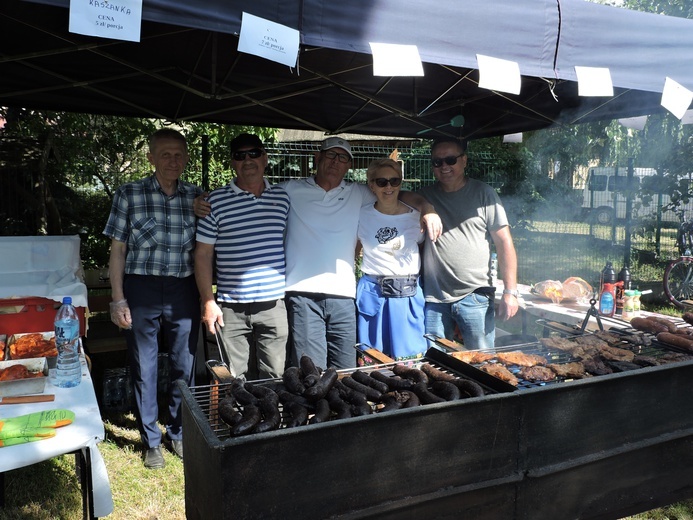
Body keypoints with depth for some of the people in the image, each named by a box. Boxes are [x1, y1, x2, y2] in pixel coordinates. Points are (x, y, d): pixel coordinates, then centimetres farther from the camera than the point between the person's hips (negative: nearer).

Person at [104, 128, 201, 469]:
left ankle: (179, 434, 31)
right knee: (144, 369, 8)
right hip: (141, 290, -2)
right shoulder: (129, 195, -1)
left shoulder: (197, 197, 5)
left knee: (185, 367, 10)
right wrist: (118, 299, -5)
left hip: (183, 290, 2)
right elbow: (118, 251, 0)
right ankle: (151, 441, 26)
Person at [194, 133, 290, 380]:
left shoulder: (283, 198, 7)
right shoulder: (216, 201, -1)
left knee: (275, 378, 10)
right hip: (231, 308, -2)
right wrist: (208, 302, -4)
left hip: (274, 305, 2)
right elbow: (203, 254, 1)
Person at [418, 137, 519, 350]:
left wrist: (510, 291, -6)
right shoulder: (425, 196, 10)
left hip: (475, 295, -2)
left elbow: (504, 243, 1)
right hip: (434, 298, 2)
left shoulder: (483, 193, 2)